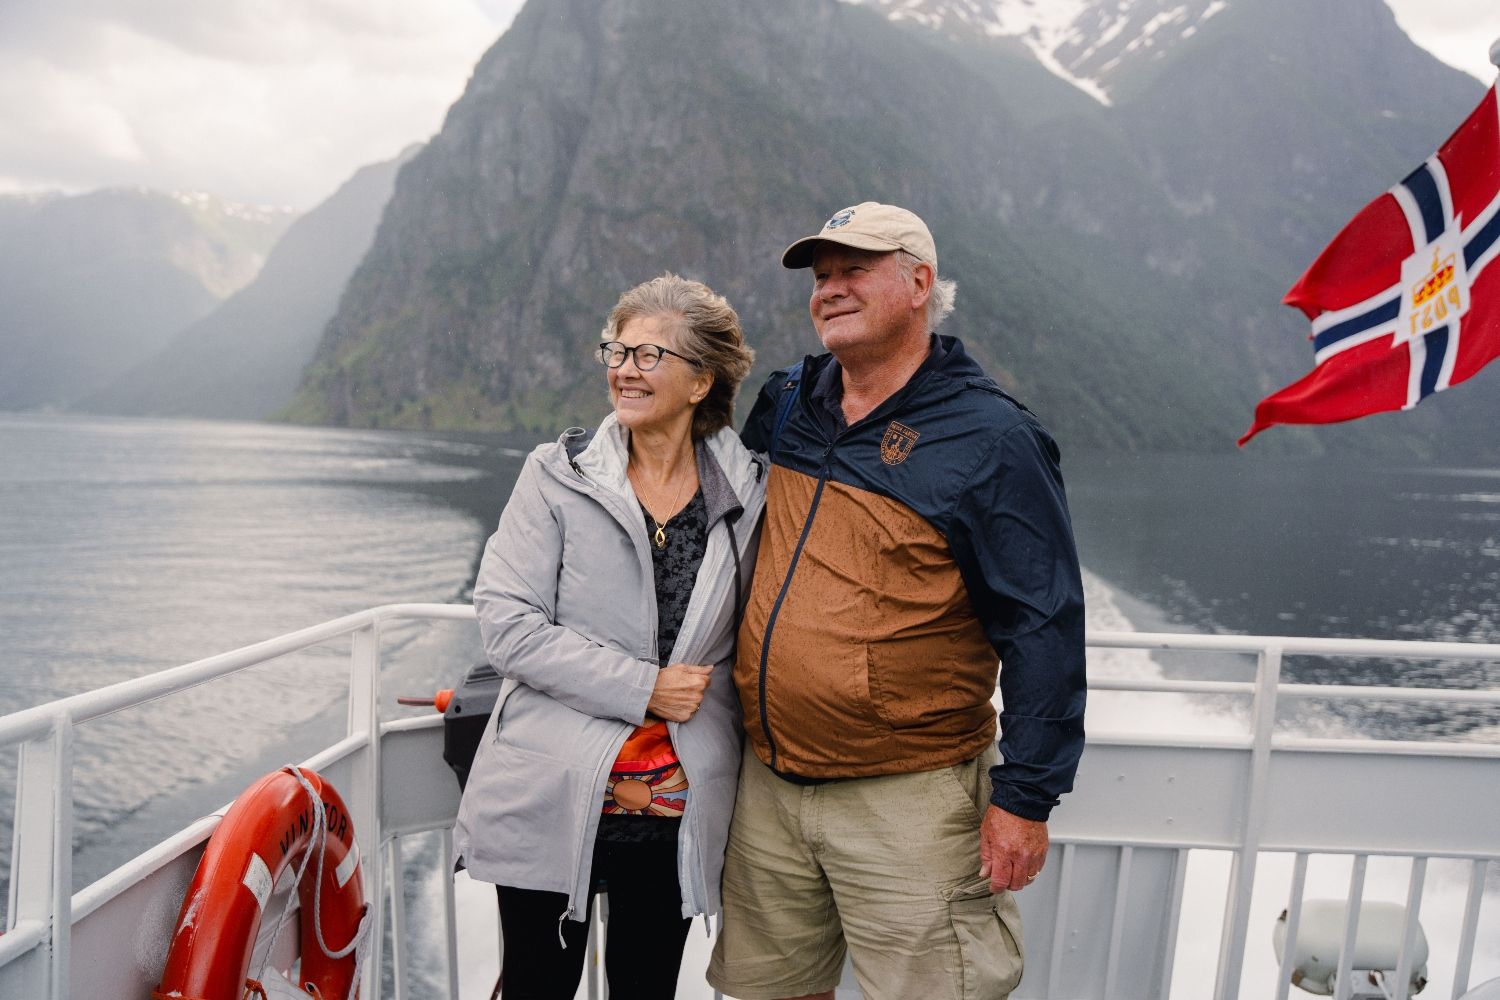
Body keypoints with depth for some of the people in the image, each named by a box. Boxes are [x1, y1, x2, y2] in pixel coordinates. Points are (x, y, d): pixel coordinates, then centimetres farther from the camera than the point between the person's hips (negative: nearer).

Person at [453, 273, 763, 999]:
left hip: (675, 813, 2)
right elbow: (507, 624, -11)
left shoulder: (747, 493, 1)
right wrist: (642, 688, -15)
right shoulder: (558, 476, -4)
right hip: (551, 803, -1)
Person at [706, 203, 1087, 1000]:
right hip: (768, 786, 6)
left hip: (906, 803, -6)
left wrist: (1024, 798, -14)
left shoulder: (990, 439, -11)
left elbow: (1044, 631, -13)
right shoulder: (788, 405, 6)